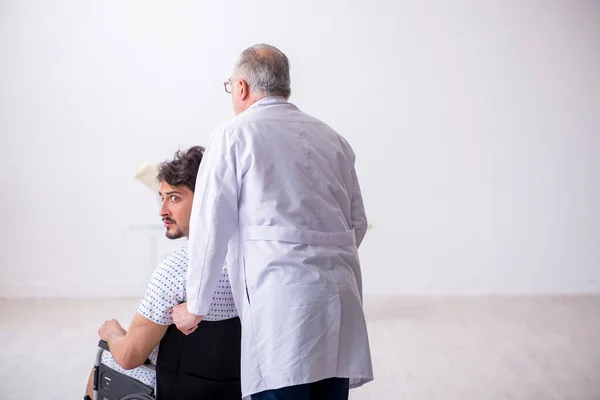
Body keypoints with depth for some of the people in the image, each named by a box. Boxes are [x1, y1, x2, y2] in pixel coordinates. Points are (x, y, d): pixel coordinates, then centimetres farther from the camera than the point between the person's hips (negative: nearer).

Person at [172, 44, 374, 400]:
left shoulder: (235, 135, 1)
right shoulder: (332, 138, 16)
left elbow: (211, 228, -1)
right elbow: (358, 223, 17)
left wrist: (196, 307, 9)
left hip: (282, 301, -6)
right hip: (342, 299, 6)